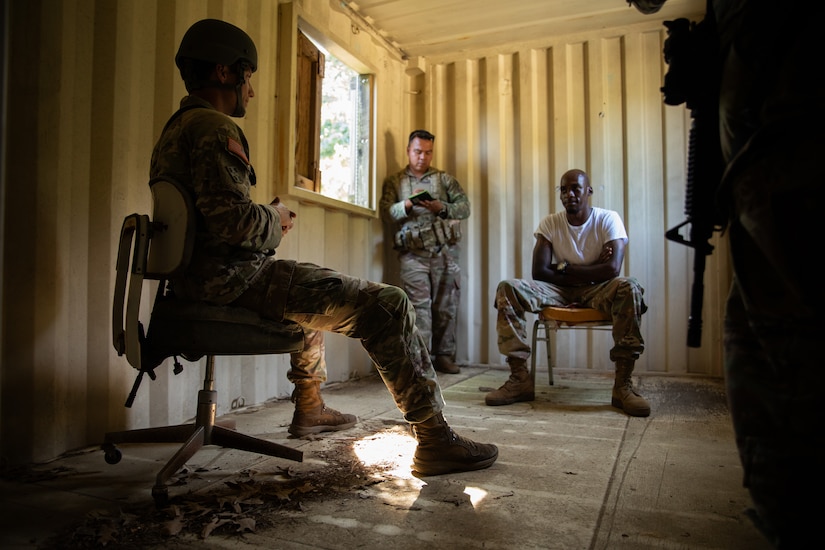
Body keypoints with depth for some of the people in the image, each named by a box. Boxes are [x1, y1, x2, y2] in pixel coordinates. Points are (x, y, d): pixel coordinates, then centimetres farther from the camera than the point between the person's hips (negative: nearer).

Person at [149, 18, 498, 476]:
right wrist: (276, 219, -5)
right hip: (235, 278, -11)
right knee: (387, 304, -14)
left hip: (200, 279, 11)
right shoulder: (213, 128, -13)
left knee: (317, 292, 36)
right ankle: (435, 439, -10)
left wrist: (269, 220, 18)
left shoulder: (176, 128, 20)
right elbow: (234, 221, -26)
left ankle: (310, 408, 43)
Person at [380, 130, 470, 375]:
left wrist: (442, 208, -12)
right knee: (419, 306, -8)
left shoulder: (444, 178, 16)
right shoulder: (394, 182, 15)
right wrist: (408, 205, -19)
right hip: (413, 254, -1)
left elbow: (465, 207, 6)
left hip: (445, 252, 1)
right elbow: (386, 213, 0)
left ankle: (444, 356, 12)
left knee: (446, 306, 2)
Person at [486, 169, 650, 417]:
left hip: (597, 291, -1)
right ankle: (520, 378, -23)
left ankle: (623, 384, -30)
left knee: (629, 287, -35)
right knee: (507, 288, -22)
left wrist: (564, 268, -13)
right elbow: (539, 271, -9)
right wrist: (590, 271, -12)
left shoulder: (608, 219, -3)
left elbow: (612, 269, -18)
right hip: (560, 292, 2)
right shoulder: (550, 223, 2)